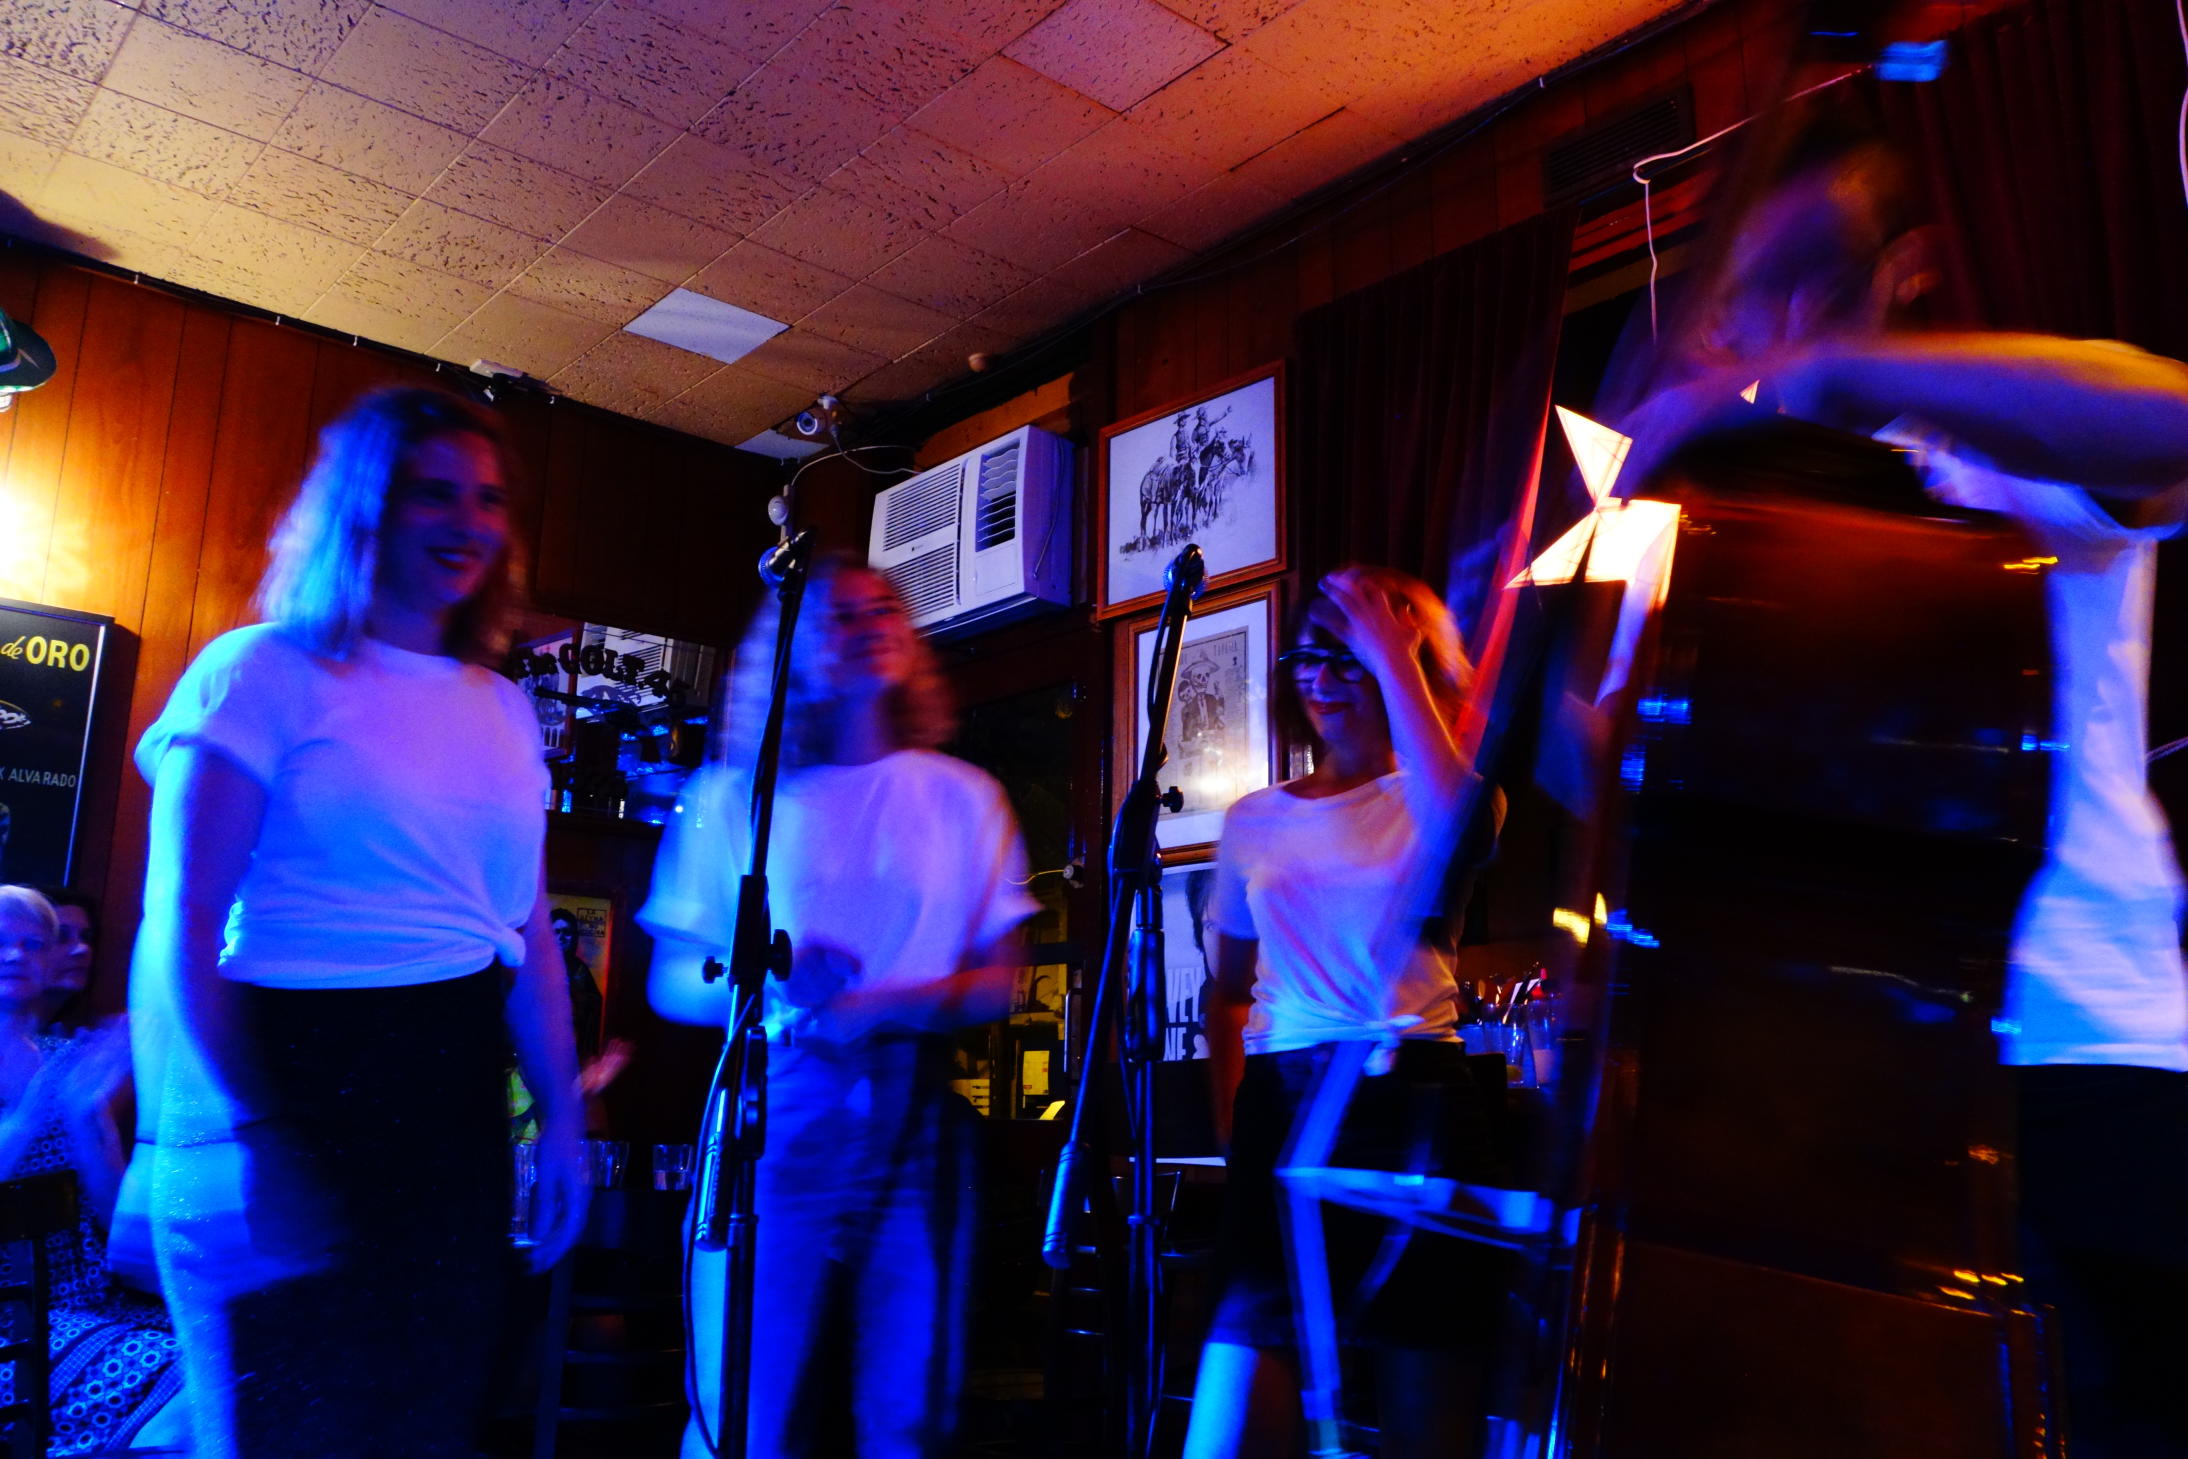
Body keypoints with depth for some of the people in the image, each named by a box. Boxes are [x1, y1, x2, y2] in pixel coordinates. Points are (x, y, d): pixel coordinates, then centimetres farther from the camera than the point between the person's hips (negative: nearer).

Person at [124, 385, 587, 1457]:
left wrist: (562, 1117, 9)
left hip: (454, 1098, 6)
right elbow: (181, 926, -10)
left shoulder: (503, 710, 13)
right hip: (292, 1077, -6)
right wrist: (246, 1136, -17)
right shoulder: (266, 673, -5)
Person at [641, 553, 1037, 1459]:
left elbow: (999, 982, 7)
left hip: (917, 1120, 1)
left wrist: (884, 1007, -11)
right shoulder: (733, 797, 7)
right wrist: (774, 989, -15)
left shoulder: (964, 800, 11)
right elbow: (671, 983, 6)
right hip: (776, 1119, -1)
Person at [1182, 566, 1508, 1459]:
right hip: (1283, 1105, 2)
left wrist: (1392, 656, -18)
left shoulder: (1424, 800, 5)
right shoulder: (1255, 821, 13)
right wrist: (1229, 1124, 9)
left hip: (1415, 1096, -2)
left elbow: (1459, 829, -23)